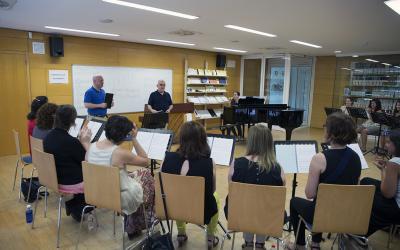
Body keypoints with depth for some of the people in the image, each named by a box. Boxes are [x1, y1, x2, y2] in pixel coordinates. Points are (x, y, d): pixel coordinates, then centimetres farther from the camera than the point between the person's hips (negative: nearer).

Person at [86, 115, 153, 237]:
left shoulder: (91, 146, -8)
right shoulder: (120, 153, -28)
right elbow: (146, 161, -13)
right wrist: (134, 139, -14)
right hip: (120, 199, -6)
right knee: (148, 175, 17)